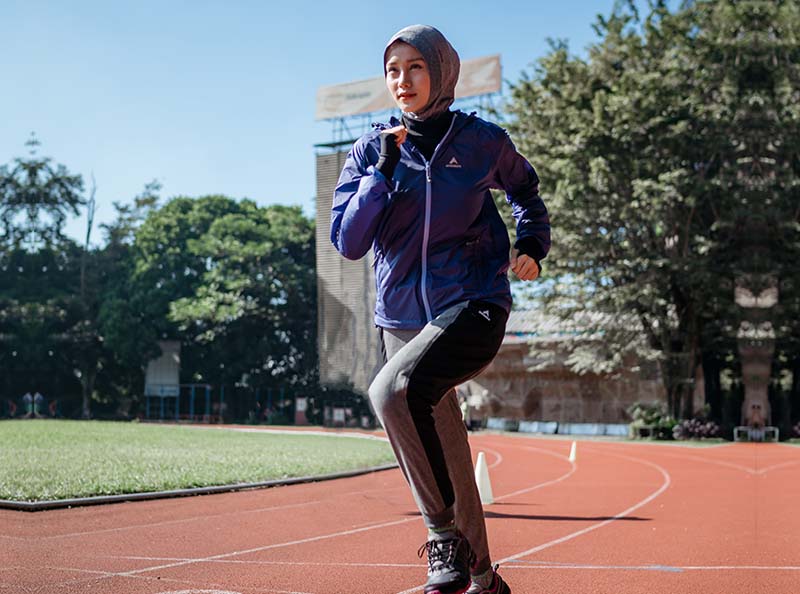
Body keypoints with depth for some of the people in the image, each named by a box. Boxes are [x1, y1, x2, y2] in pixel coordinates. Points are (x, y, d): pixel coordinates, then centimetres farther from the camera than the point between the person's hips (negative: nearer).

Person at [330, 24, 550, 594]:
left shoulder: (484, 141, 1)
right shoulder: (371, 150, 5)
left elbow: (526, 189, 22)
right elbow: (348, 242, -5)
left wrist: (532, 243, 5)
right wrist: (386, 169, -12)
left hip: (474, 307, -4)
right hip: (402, 318, 4)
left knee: (394, 391, -32)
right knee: (445, 463, 9)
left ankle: (446, 536, -18)